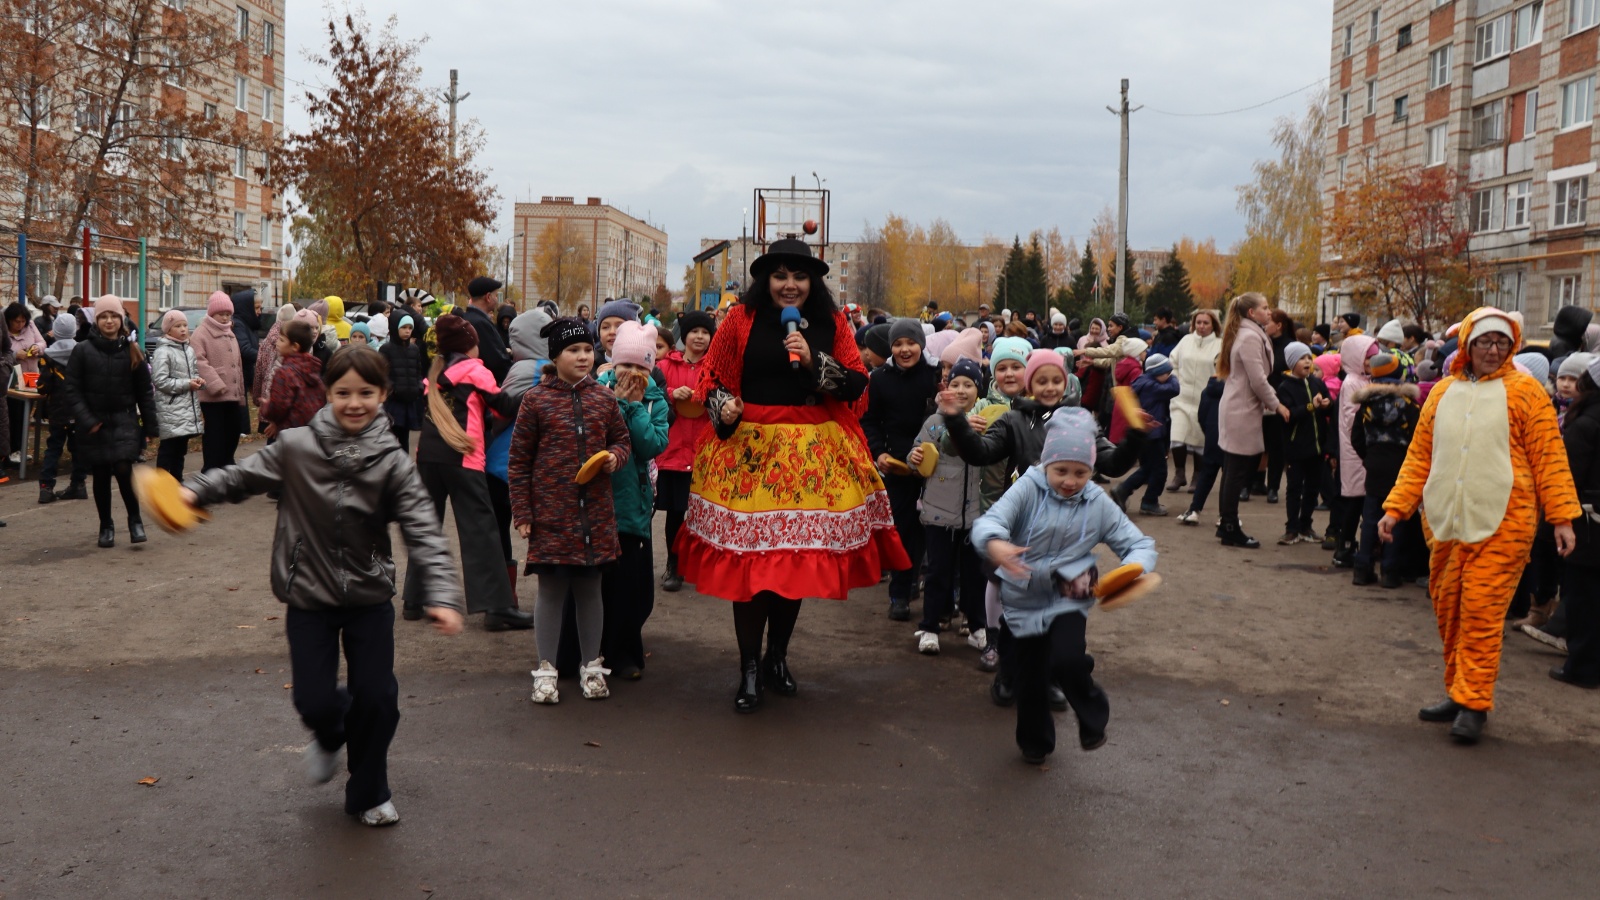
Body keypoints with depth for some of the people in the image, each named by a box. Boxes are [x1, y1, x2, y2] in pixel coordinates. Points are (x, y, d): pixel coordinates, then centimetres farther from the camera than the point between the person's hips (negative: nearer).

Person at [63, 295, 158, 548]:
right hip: (94, 424, 0)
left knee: (123, 469, -16)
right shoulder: (83, 350, -1)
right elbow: (72, 390, -2)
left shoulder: (131, 351, 4)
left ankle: (135, 519, 3)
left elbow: (144, 392, 6)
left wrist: (151, 425, 3)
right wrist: (87, 421, -12)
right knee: (101, 476, 7)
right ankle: (106, 526, 22)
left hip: (124, 421, 0)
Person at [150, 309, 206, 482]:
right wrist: (186, 384, -17)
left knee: (181, 448, 15)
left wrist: (198, 380, 0)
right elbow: (160, 381, -17)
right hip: (170, 410, -7)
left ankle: (177, 481, 24)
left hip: (188, 408, 7)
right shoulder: (163, 352, -12)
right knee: (167, 449, -4)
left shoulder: (189, 350, 12)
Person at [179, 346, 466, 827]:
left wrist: (441, 595, -27)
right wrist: (196, 490, -17)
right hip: (309, 595, 0)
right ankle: (330, 736, 39)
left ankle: (369, 793, 26)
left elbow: (423, 532, -16)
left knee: (377, 698, 2)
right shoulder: (296, 448, -10)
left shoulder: (392, 463, -11)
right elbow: (244, 476, 1)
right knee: (315, 701, -2)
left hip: (370, 596, 0)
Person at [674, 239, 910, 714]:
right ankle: (749, 669, 10)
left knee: (800, 555, 7)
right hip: (748, 450, -2)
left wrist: (813, 361, -13)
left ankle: (777, 657, 27)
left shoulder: (831, 323, 5)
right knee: (746, 557, -3)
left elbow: (857, 385, 0)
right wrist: (723, 407, -13)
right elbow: (711, 378, 6)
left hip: (813, 455, 2)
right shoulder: (741, 319, 0)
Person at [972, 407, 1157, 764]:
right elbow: (988, 522, -27)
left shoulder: (1098, 503, -6)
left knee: (1066, 662, -25)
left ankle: (1092, 717, 7)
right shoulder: (1028, 489, -13)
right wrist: (995, 546, -51)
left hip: (1069, 599, 0)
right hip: (1023, 600, 1)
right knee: (1030, 677, 12)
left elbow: (1141, 545, -4)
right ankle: (1034, 741, 40)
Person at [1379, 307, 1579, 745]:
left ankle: (1474, 704, 1)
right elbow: (1419, 457, 12)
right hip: (1446, 522, 4)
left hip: (1501, 524, -4)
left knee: (1482, 613, -6)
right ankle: (1457, 693, 23)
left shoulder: (1524, 390, 1)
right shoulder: (1443, 392, 11)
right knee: (1449, 611, 10)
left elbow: (1549, 457, -1)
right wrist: (1395, 508, 7)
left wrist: (1562, 517, -6)